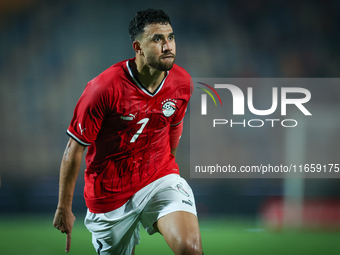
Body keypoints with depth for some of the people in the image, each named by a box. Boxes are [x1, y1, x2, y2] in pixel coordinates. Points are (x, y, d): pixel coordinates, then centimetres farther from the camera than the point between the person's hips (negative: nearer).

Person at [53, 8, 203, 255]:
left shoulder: (182, 82, -7)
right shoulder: (105, 87, -21)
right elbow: (74, 149, -12)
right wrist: (64, 209, -7)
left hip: (159, 179, 2)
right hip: (111, 194, -2)